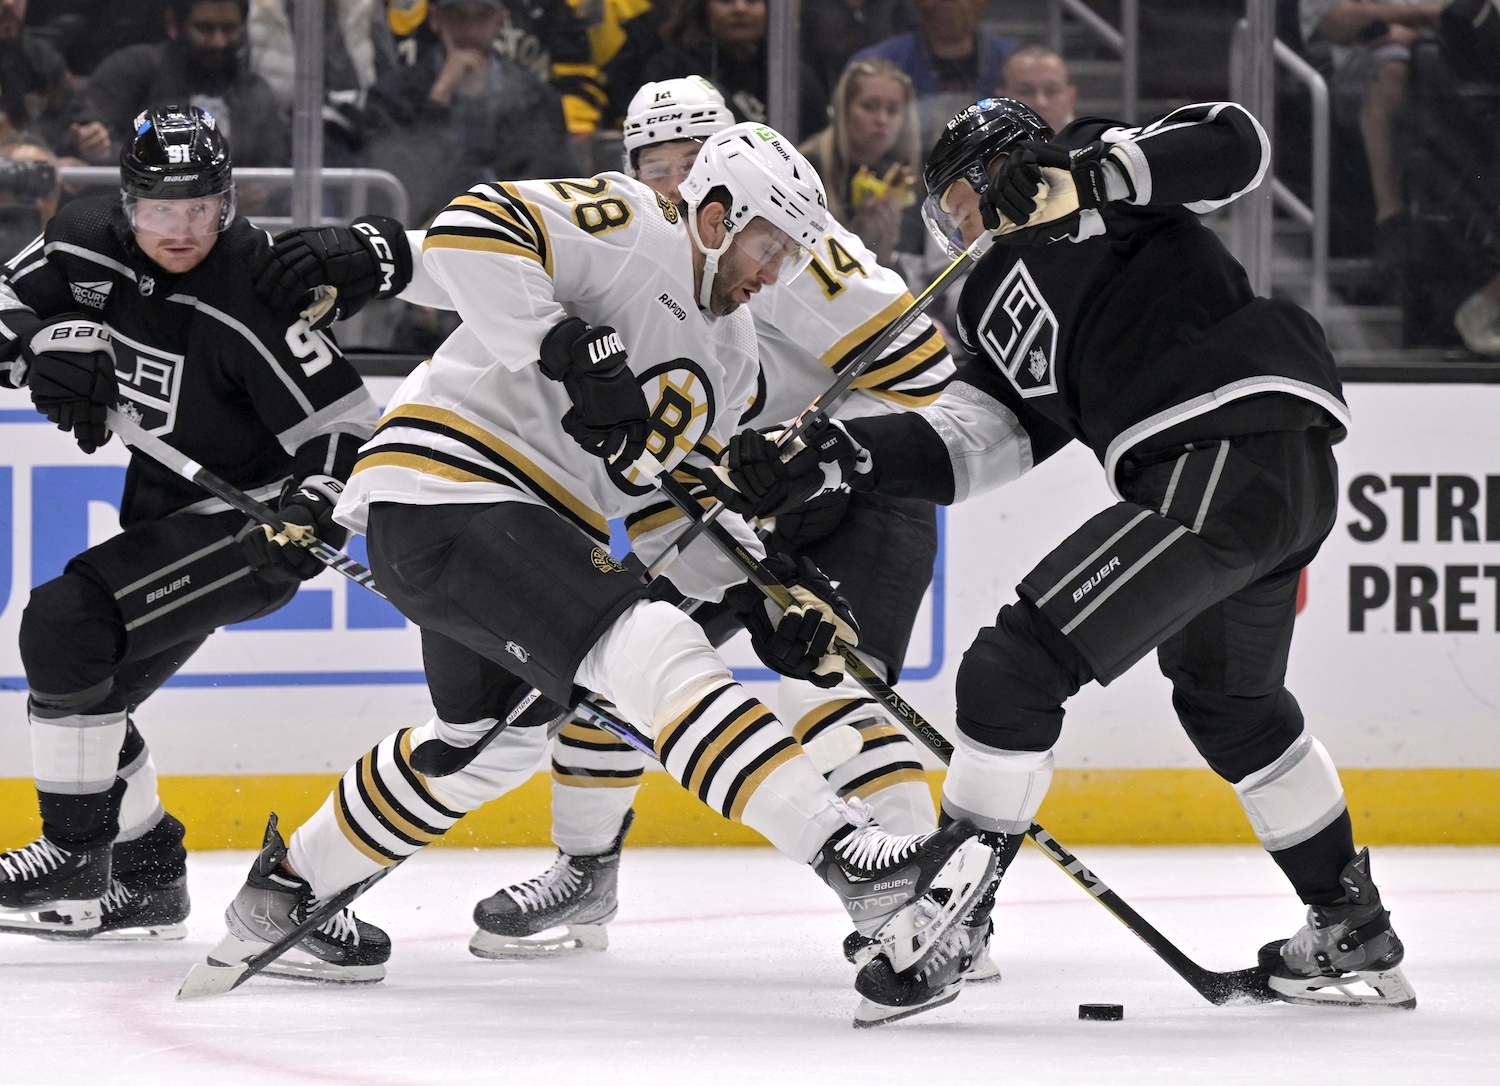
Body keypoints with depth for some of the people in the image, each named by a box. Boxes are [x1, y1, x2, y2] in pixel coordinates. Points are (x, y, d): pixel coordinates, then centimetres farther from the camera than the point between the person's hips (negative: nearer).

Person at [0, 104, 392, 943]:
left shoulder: (250, 299, -25)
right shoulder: (88, 240, -6)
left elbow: (344, 421, -23)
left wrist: (312, 513, -39)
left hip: (250, 516, -8)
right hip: (166, 510, 8)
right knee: (87, 683, 11)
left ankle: (77, 864, -13)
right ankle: (145, 875, 27)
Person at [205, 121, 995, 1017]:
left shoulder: (731, 354, 17)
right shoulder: (626, 227, -9)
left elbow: (671, 505, 18)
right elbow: (468, 233, -22)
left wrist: (758, 598, 3)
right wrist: (569, 350, -28)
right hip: (443, 495, -11)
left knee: (495, 739, 30)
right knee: (657, 654, -24)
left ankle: (291, 890, 45)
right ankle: (856, 864, -35)